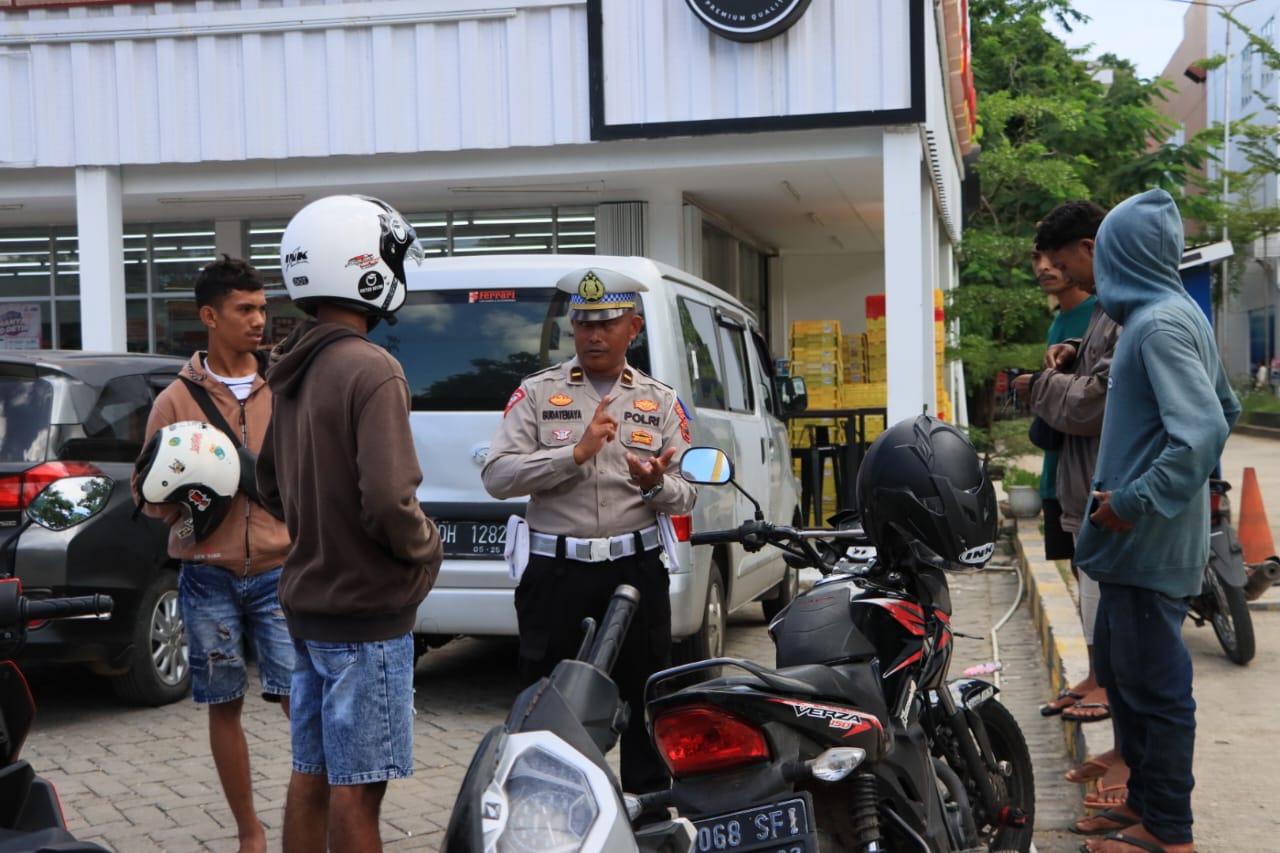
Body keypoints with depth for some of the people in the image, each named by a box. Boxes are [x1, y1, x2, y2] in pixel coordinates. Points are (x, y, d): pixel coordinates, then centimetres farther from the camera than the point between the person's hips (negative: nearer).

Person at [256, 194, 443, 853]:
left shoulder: (291, 371, 9)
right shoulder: (370, 370, -19)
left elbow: (270, 484, 19)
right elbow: (388, 501, -25)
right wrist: (425, 546, -7)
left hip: (306, 601, 8)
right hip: (365, 610, -8)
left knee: (310, 777, 16)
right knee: (356, 787, 0)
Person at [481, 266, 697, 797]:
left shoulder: (661, 402, 9)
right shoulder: (537, 393, 2)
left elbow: (686, 495, 6)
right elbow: (496, 476, -9)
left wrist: (657, 485, -17)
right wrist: (576, 453, -18)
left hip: (636, 570, 2)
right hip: (556, 572, -2)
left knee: (645, 703, 12)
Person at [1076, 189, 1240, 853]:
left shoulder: (1159, 323, -18)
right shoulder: (1180, 313, 11)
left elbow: (1203, 430, -28)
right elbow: (1225, 410, 21)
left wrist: (1136, 502, -22)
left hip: (1149, 543, -10)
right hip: (1142, 543, 10)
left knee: (1154, 685, -1)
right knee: (1119, 671, 20)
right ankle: (1145, 798, 32)